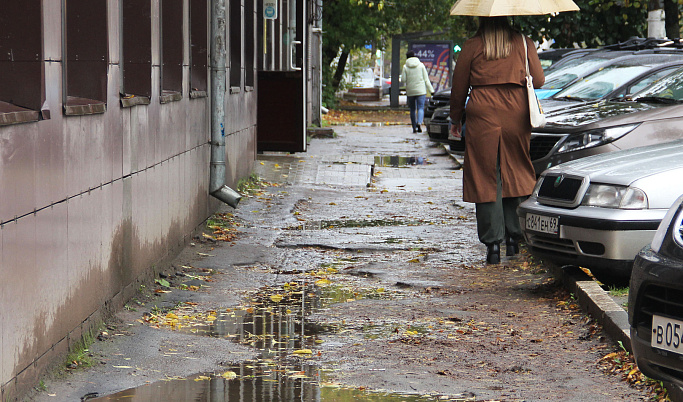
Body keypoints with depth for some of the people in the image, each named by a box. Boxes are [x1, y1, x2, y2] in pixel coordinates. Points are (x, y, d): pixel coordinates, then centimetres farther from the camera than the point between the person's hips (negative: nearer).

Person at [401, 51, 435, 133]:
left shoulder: (405, 67, -1)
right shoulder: (421, 65, 2)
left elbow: (403, 80, -5)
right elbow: (426, 79, 0)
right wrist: (431, 90, 1)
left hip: (410, 91, 1)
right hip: (421, 91, 0)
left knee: (412, 109, 11)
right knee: (421, 108, -5)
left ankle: (414, 128, 13)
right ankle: (419, 123, -30)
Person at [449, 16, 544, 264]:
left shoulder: (472, 46, 2)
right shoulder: (523, 43, 6)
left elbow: (458, 87, 5)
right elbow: (538, 80, 6)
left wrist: (455, 119, 18)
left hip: (482, 114, -2)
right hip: (516, 115, 2)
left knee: (486, 179, 0)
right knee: (514, 174, 13)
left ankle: (493, 243, -5)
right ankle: (513, 237, 12)